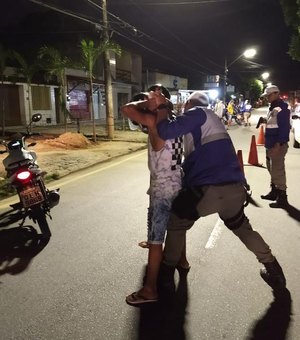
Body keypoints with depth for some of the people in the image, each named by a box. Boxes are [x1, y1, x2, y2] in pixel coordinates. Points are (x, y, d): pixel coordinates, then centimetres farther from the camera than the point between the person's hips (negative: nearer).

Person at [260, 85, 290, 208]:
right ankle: (274, 192, 32)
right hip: (270, 145, 10)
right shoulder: (273, 108, 15)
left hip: (278, 145, -10)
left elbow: (284, 129, -21)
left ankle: (282, 199, 1)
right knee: (272, 170, 19)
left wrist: (278, 145, -25)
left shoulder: (282, 109, -15)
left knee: (277, 171, -6)